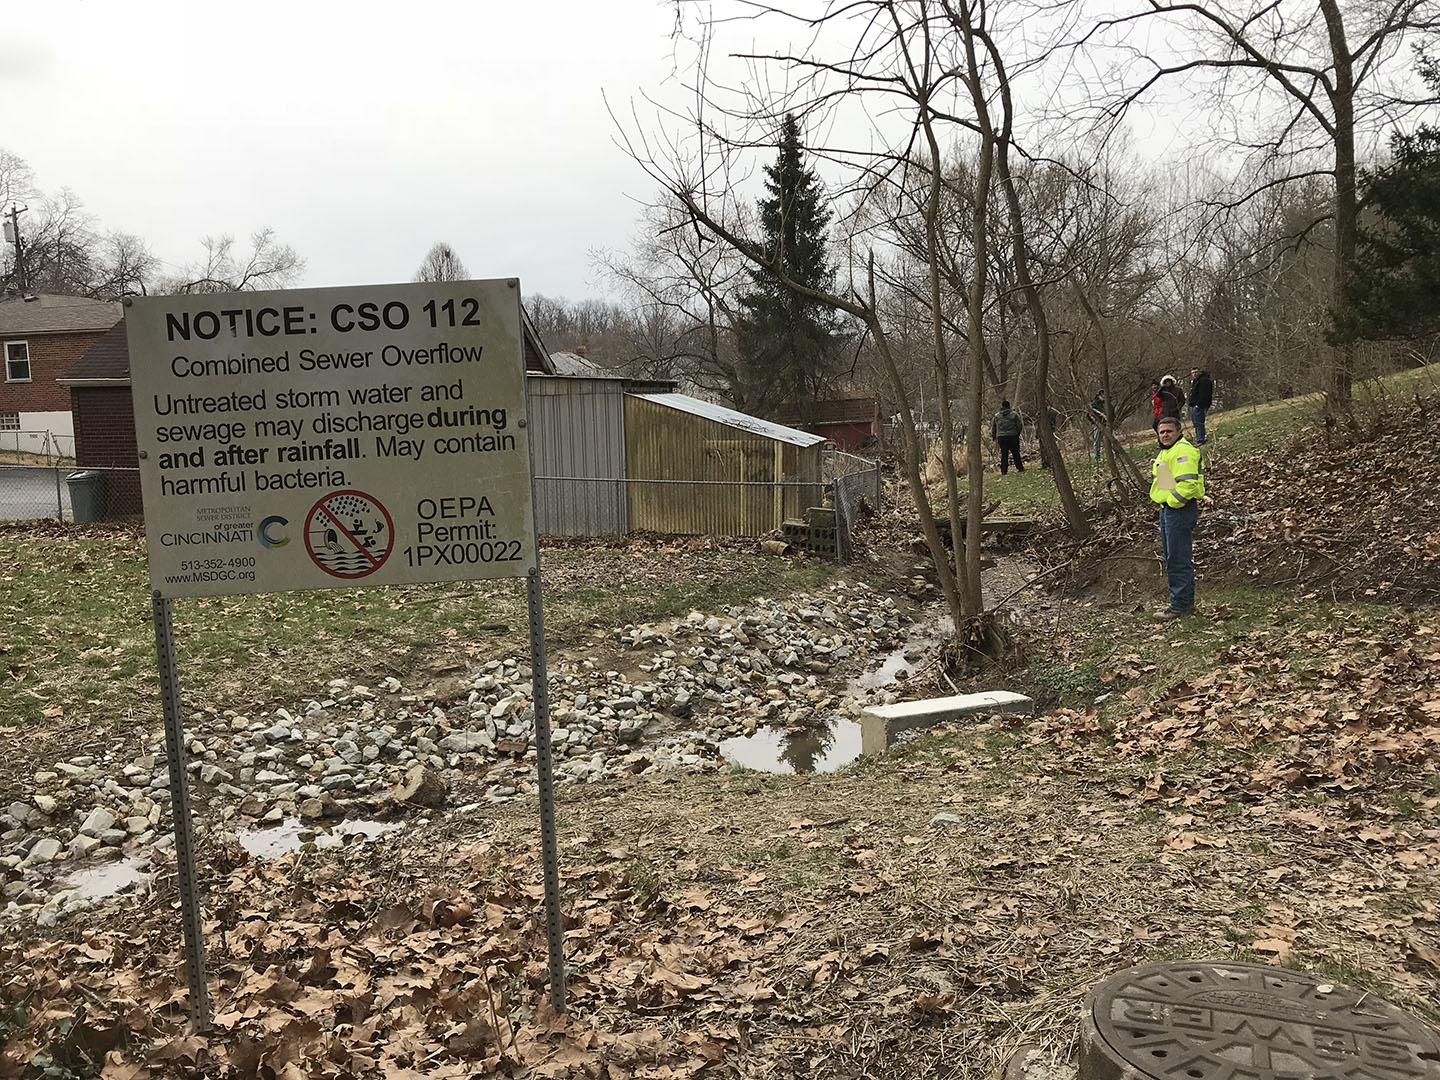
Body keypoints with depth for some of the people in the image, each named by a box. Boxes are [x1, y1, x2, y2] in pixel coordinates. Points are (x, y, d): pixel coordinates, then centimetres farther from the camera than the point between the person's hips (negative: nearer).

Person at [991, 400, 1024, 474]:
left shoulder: (996, 416, 8)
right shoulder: (1014, 414, -1)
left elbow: (993, 427, 13)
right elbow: (1020, 425, -1)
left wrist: (994, 438, 21)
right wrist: (1017, 433, 14)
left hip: (1001, 437, 2)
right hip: (1013, 436, -2)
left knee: (1004, 454, 4)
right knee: (1016, 453, 6)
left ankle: (1004, 471, 2)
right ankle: (1020, 468, 10)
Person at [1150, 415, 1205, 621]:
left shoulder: (1183, 451, -16)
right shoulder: (1165, 452, 19)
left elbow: (1187, 483, -26)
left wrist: (1172, 501, -17)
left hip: (1179, 509, -11)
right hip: (1167, 509, 11)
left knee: (1178, 560, -8)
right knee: (1173, 559, 17)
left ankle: (1180, 606, -3)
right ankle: (1186, 602, 27)